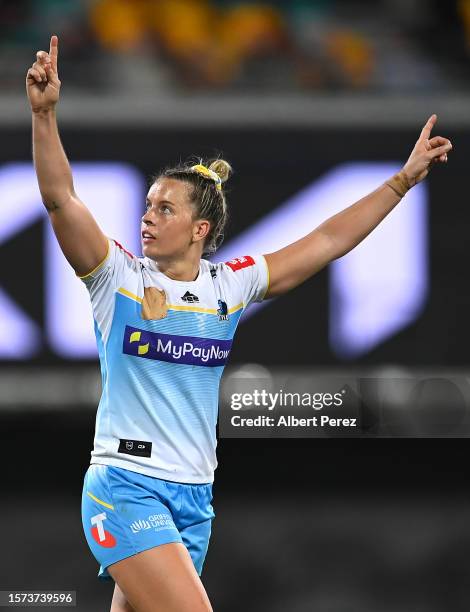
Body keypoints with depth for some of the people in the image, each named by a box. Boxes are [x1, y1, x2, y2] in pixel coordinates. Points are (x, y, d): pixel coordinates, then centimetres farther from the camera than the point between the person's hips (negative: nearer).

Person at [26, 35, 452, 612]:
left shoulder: (228, 285, 8)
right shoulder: (118, 278, -2)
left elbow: (325, 242, 12)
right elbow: (60, 198, -14)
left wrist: (403, 180, 11)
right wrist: (43, 114, -27)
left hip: (194, 498, 4)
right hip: (125, 487, -4)